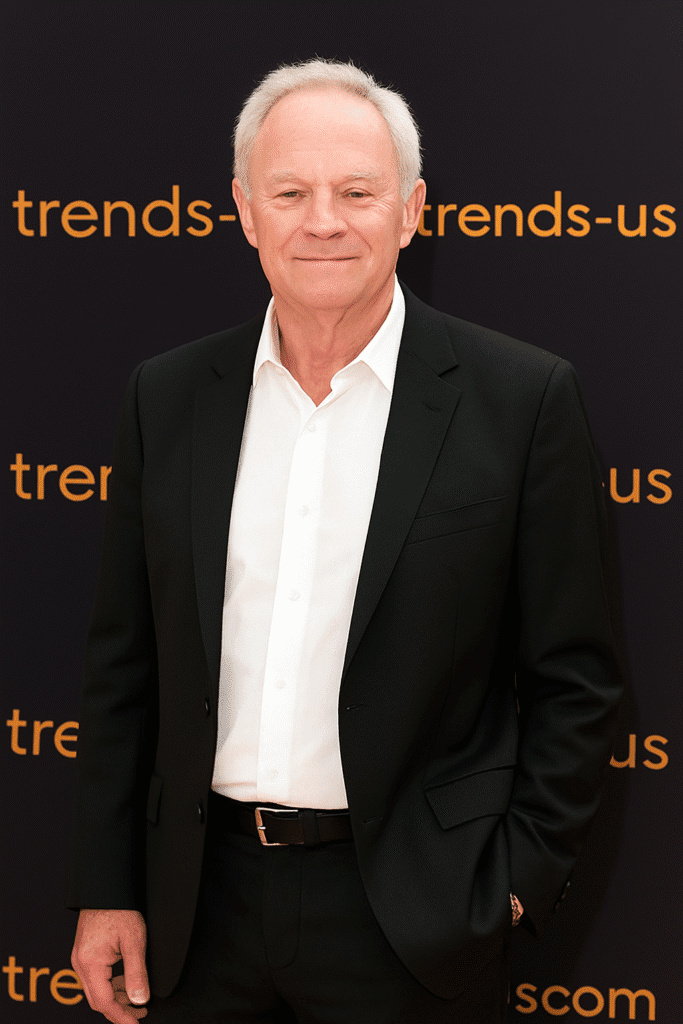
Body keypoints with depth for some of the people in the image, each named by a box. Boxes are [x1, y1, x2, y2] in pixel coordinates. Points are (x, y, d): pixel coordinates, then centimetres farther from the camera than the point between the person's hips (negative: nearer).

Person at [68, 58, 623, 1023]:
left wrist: (519, 881, -7)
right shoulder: (168, 396, 3)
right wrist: (106, 889, 6)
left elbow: (574, 679, -3)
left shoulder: (523, 396, -7)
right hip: (203, 900, 3)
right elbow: (124, 665, 7)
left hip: (411, 909, -3)